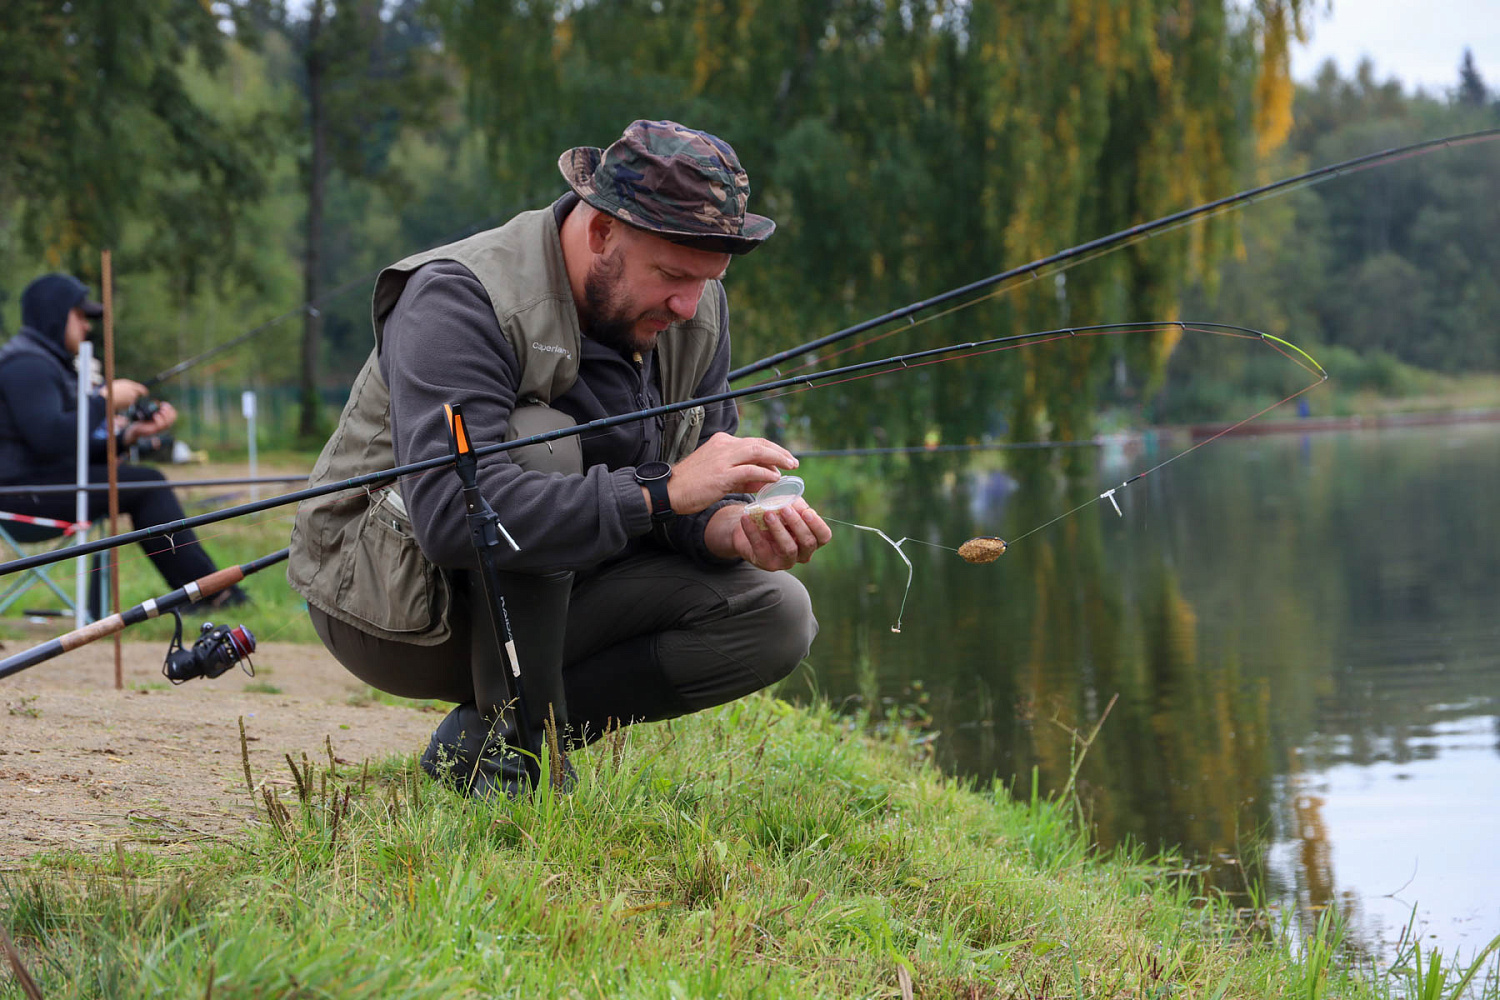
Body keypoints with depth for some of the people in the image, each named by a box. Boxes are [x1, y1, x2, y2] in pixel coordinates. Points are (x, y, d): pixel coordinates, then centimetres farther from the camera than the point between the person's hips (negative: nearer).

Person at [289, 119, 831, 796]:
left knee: (777, 616, -11)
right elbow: (452, 511, -40)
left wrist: (732, 527, -24)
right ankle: (513, 750, -20)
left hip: (549, 597, 7)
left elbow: (696, 497, 2)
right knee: (539, 438, -33)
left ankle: (480, 736, -6)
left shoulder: (697, 310, -3)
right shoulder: (457, 300, -26)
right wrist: (660, 491, -42)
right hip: (394, 605, -7)